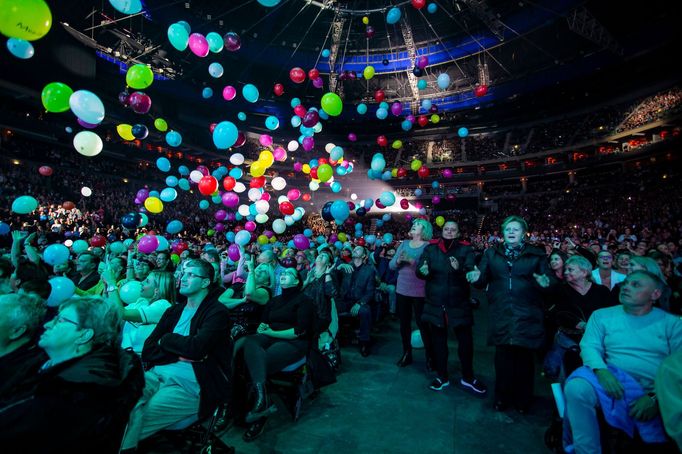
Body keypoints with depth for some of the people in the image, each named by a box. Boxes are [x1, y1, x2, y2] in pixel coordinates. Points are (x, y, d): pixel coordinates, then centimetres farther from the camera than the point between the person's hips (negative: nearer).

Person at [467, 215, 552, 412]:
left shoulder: (536, 255, 7)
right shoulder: (492, 254, 10)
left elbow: (545, 281, 3)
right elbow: (483, 281, 5)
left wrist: (544, 283, -19)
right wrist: (476, 277, -17)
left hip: (527, 316, -1)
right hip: (501, 315, 1)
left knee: (524, 357, 6)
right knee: (503, 357, 6)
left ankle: (523, 399, 25)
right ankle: (502, 397, 22)